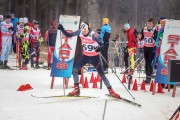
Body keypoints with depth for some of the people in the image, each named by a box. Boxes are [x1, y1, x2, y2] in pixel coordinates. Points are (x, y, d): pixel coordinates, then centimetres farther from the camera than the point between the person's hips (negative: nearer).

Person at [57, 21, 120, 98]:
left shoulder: (93, 35, -26)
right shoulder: (79, 32, -11)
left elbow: (101, 43, -31)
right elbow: (68, 35, -2)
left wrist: (100, 47, -53)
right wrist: (62, 29, -19)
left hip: (94, 57, -5)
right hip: (85, 56, 5)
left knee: (102, 75, -5)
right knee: (74, 70, -5)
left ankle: (111, 91, 9)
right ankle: (76, 90, 7)